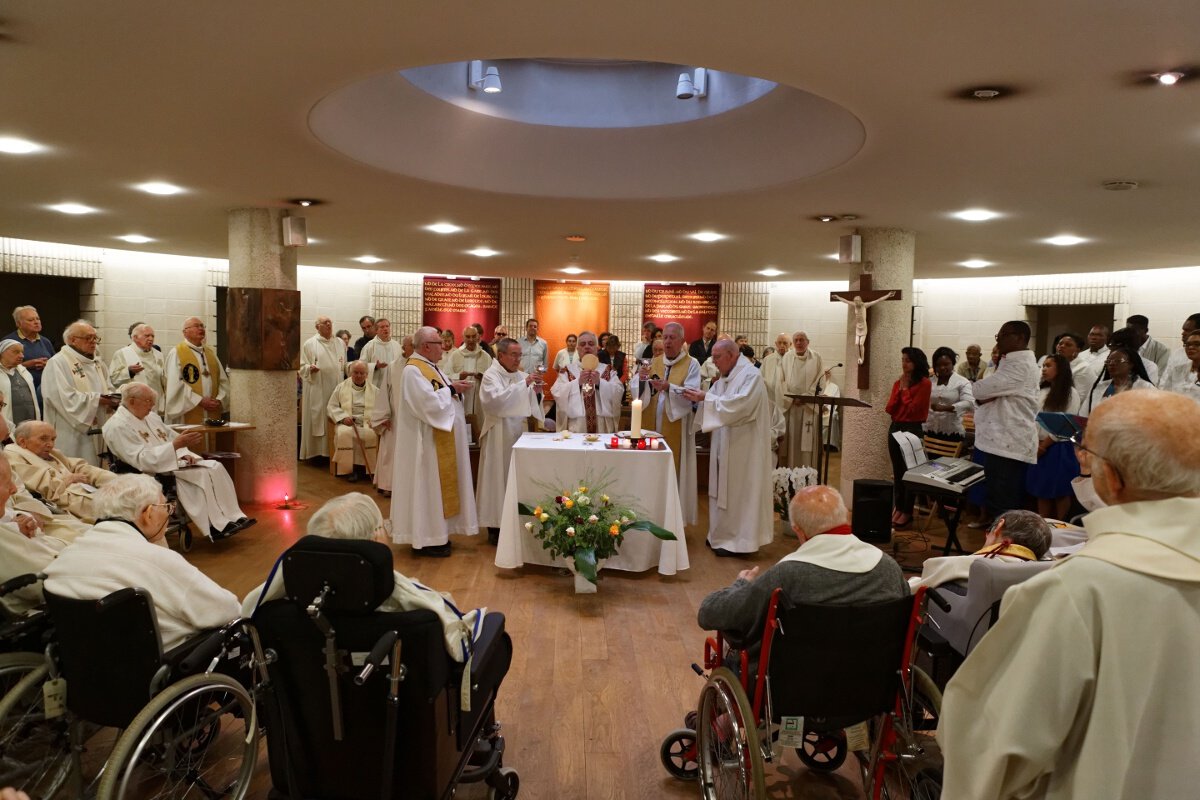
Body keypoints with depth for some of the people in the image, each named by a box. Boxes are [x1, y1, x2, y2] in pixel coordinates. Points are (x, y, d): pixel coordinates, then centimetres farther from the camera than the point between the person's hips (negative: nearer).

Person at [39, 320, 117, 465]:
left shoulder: (96, 363, 17)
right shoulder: (57, 363, -9)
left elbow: (108, 389, 18)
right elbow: (64, 397, -19)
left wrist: (111, 399, -4)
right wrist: (96, 399, -19)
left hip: (98, 433, 8)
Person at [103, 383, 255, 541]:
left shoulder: (151, 416, 15)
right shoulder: (118, 426, -12)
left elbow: (171, 437, 20)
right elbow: (141, 459, -22)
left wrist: (183, 453, -3)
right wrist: (175, 445, -28)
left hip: (174, 462, 8)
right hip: (154, 474, -8)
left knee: (215, 467, -14)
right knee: (201, 476, -29)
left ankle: (233, 518, -18)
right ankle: (217, 527, -24)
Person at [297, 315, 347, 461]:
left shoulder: (340, 343, 14)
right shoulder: (309, 344, 3)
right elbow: (301, 366, 1)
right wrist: (310, 368, -18)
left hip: (336, 388, 3)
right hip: (316, 389, -3)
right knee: (317, 420, -2)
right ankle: (315, 451, 5)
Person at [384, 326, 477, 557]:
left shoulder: (431, 367, 13)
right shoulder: (413, 370, -17)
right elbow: (430, 403, -25)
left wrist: (454, 387, -4)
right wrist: (451, 389, -14)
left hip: (441, 440, 10)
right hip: (427, 441, -10)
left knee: (438, 484, 14)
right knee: (427, 487, -2)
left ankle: (435, 532, 24)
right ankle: (425, 539, 7)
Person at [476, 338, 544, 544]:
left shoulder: (521, 375, 9)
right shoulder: (490, 375, -8)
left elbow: (530, 404, 12)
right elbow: (496, 400, -26)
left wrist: (535, 391, -8)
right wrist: (524, 384, -26)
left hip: (518, 433, 6)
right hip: (498, 435, -6)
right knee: (498, 478, -1)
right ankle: (495, 526, 7)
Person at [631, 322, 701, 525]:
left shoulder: (691, 364, 0)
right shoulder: (653, 362, 11)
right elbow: (635, 390, 1)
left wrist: (668, 388, -30)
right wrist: (640, 378, -20)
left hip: (676, 429, -3)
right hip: (652, 426, 4)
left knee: (673, 472, 1)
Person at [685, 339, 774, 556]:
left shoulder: (750, 376, -14)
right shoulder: (726, 377, 13)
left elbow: (739, 405, -26)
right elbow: (716, 404, 12)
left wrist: (706, 397, -24)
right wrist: (698, 398, -8)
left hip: (742, 446, -8)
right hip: (725, 443, 8)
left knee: (737, 490, -2)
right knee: (724, 488, 12)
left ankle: (738, 540, 7)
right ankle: (724, 534, 22)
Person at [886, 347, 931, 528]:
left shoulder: (924, 383, -9)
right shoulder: (898, 382, 9)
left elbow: (913, 409, -16)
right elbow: (890, 409, 3)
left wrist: (905, 389, -8)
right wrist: (899, 388, -4)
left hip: (913, 429, -6)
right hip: (895, 428, 6)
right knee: (897, 471, 12)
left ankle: (907, 512, 8)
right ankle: (898, 507, 21)